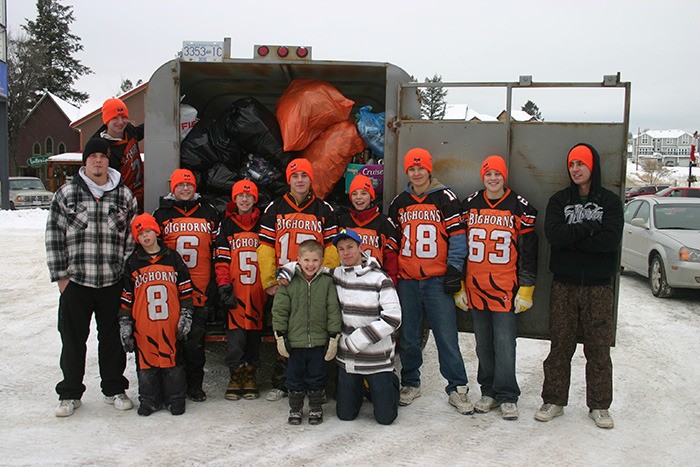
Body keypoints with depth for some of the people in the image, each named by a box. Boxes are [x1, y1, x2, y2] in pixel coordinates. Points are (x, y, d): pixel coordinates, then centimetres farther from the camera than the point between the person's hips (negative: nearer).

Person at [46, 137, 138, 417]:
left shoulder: (124, 196, 6)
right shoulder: (66, 194, 2)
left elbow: (132, 237, 8)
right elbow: (54, 236, 1)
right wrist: (60, 275, -3)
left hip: (113, 283, 1)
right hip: (75, 282, -1)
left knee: (113, 338, 10)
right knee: (73, 339, 8)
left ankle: (114, 389, 25)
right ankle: (70, 394, 22)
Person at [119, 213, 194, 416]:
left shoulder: (173, 258, 6)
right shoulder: (133, 263, 7)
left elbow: (185, 290, 7)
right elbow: (126, 296, 9)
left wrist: (186, 316, 2)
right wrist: (125, 324, 4)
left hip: (171, 324, -1)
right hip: (143, 327, 1)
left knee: (172, 360, 4)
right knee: (146, 362, 5)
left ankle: (175, 398, 16)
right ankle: (149, 399, 19)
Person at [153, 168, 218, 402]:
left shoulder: (209, 213, 10)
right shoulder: (162, 214, 7)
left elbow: (218, 248, 12)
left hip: (200, 289, 0)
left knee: (195, 339, 5)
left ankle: (195, 385, 16)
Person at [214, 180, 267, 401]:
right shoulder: (227, 224, 6)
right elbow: (221, 259, 2)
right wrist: (225, 288, -6)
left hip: (257, 291, 2)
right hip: (235, 291, -1)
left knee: (254, 332, 7)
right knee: (236, 333, -6)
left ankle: (250, 376, 18)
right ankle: (236, 376, 7)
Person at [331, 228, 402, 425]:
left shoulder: (380, 279, -11)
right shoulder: (336, 275, 1)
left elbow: (393, 318, -16)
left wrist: (359, 339, -18)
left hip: (377, 359, -3)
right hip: (346, 359, 4)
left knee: (385, 418, 3)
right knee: (345, 415, 11)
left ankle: (390, 383, 32)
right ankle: (358, 389, 40)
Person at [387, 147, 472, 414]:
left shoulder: (445, 198, 0)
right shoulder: (399, 203, 12)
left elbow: (457, 235, -3)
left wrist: (454, 270, -9)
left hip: (437, 279, -3)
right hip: (407, 279, 4)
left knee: (446, 336, -4)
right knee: (408, 336, 9)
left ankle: (457, 389, 6)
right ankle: (410, 384, 24)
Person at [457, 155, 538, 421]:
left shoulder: (520, 207, -1)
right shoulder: (469, 205, 8)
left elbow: (529, 251, 0)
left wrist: (526, 289, -5)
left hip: (506, 290, -3)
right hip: (475, 289, 4)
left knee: (504, 343, -2)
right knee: (483, 344, 12)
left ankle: (507, 396, 10)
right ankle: (488, 391, 24)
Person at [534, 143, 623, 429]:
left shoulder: (610, 201, 3)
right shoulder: (559, 200, 7)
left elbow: (610, 241, -14)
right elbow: (553, 234, -12)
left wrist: (571, 238, -13)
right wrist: (590, 228, -15)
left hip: (599, 287, -1)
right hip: (564, 286, 1)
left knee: (598, 347, 4)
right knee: (560, 346, 6)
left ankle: (599, 406, 17)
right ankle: (554, 401, 18)